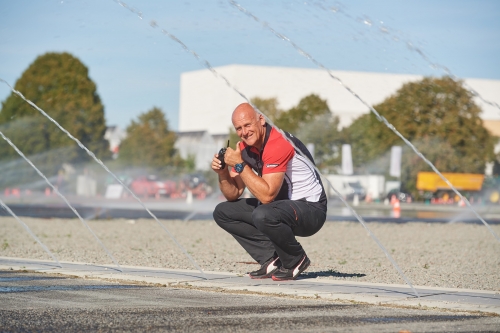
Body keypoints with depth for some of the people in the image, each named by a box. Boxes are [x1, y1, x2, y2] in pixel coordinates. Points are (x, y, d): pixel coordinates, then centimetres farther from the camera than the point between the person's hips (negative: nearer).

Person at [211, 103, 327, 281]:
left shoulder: (278, 144, -24)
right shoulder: (245, 148, 2)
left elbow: (267, 196, -31)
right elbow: (233, 194, 6)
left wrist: (240, 165, -27)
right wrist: (222, 173, -13)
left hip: (310, 210, -9)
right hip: (281, 206, 9)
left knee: (262, 215, -37)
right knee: (222, 212, 4)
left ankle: (296, 260, -9)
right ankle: (272, 259, 0)